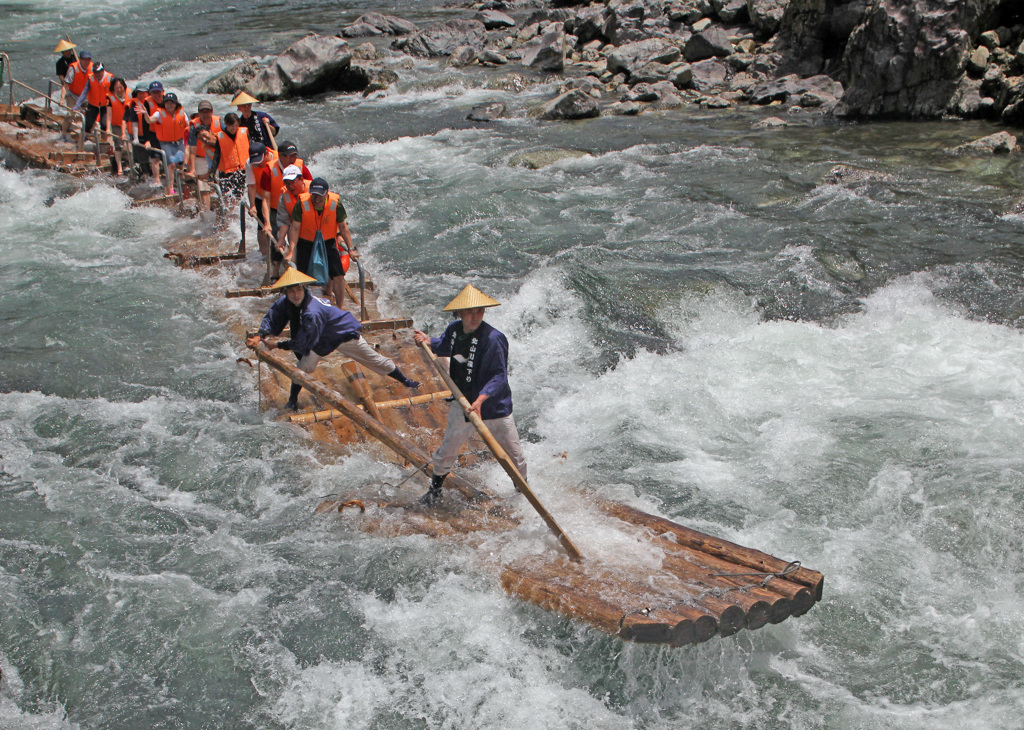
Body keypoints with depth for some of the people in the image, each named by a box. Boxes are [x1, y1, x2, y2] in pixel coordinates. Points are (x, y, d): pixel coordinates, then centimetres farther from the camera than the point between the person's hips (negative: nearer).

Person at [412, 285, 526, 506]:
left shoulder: (493, 339, -24)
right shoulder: (454, 330, -3)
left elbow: (499, 377, -26)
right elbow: (445, 347, 23)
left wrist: (481, 399, -39)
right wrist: (428, 341, 6)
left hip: (494, 405, -4)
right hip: (462, 403, 5)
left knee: (513, 454, 8)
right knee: (447, 450, 12)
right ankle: (435, 490, 34)